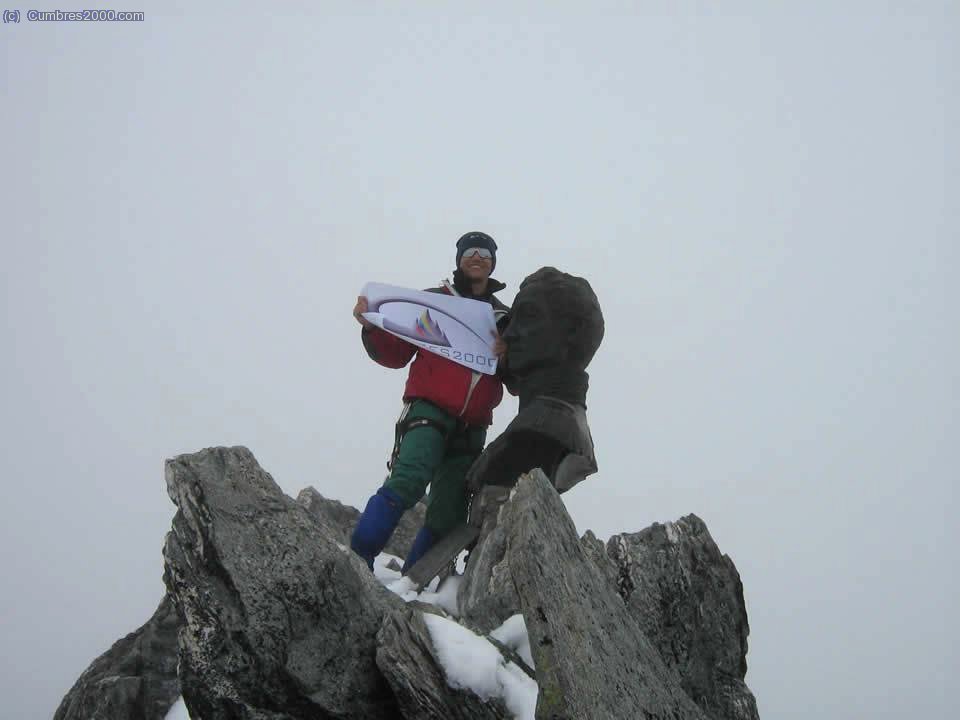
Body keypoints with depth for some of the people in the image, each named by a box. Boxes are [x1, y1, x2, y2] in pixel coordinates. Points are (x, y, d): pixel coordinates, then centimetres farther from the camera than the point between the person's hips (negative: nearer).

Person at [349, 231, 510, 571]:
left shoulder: (504, 319, 19)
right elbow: (395, 354, 7)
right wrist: (372, 327, -12)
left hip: (472, 428, 4)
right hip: (429, 411, -4)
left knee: (447, 516, 2)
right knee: (409, 481, -29)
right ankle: (357, 559, -27)